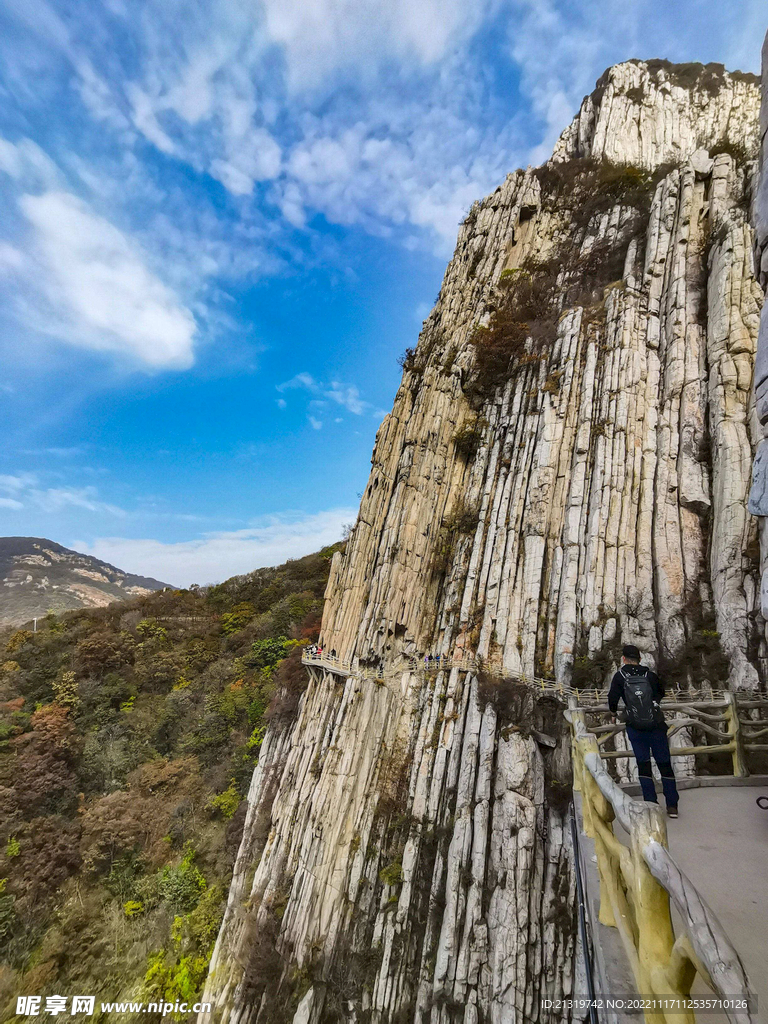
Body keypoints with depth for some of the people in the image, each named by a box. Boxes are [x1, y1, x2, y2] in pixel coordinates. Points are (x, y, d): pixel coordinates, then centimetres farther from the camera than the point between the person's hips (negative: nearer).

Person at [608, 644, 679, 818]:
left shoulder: (620, 677, -6)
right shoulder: (650, 675, -1)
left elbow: (613, 698, -10)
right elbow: (661, 691, 18)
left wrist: (613, 713, 11)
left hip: (635, 727, -1)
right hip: (657, 725, 1)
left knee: (643, 764, 9)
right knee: (664, 764, 12)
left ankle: (651, 804, 7)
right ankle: (672, 806, 16)